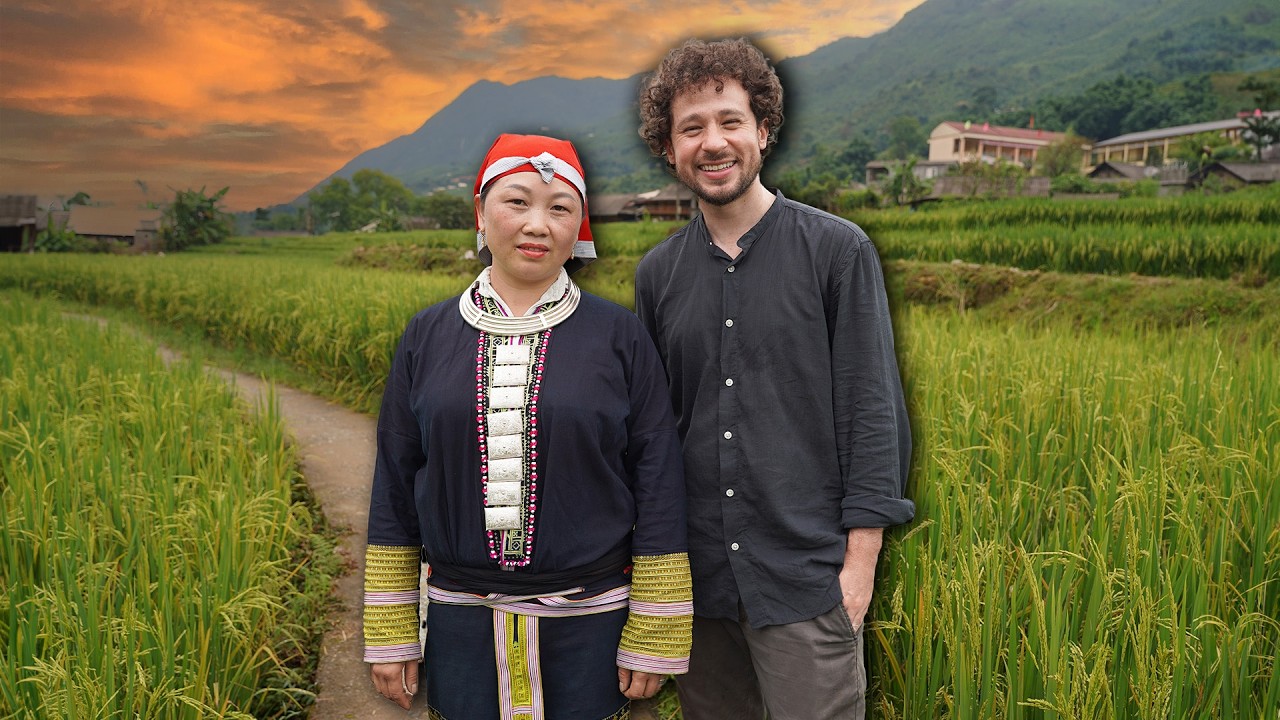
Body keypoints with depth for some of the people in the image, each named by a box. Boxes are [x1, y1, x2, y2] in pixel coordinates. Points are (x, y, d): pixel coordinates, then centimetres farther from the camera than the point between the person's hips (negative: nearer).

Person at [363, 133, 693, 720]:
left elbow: (658, 491, -4)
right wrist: (389, 635, 6)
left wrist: (653, 640, -4)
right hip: (462, 626, 2)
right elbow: (395, 485, 5)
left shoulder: (621, 337, -6)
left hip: (590, 623, -1)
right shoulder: (426, 337, 0)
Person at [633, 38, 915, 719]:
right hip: (697, 576, 4)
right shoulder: (657, 273, 6)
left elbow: (872, 408, -6)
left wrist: (860, 558, -10)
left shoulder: (838, 250, -6)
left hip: (807, 576, -3)